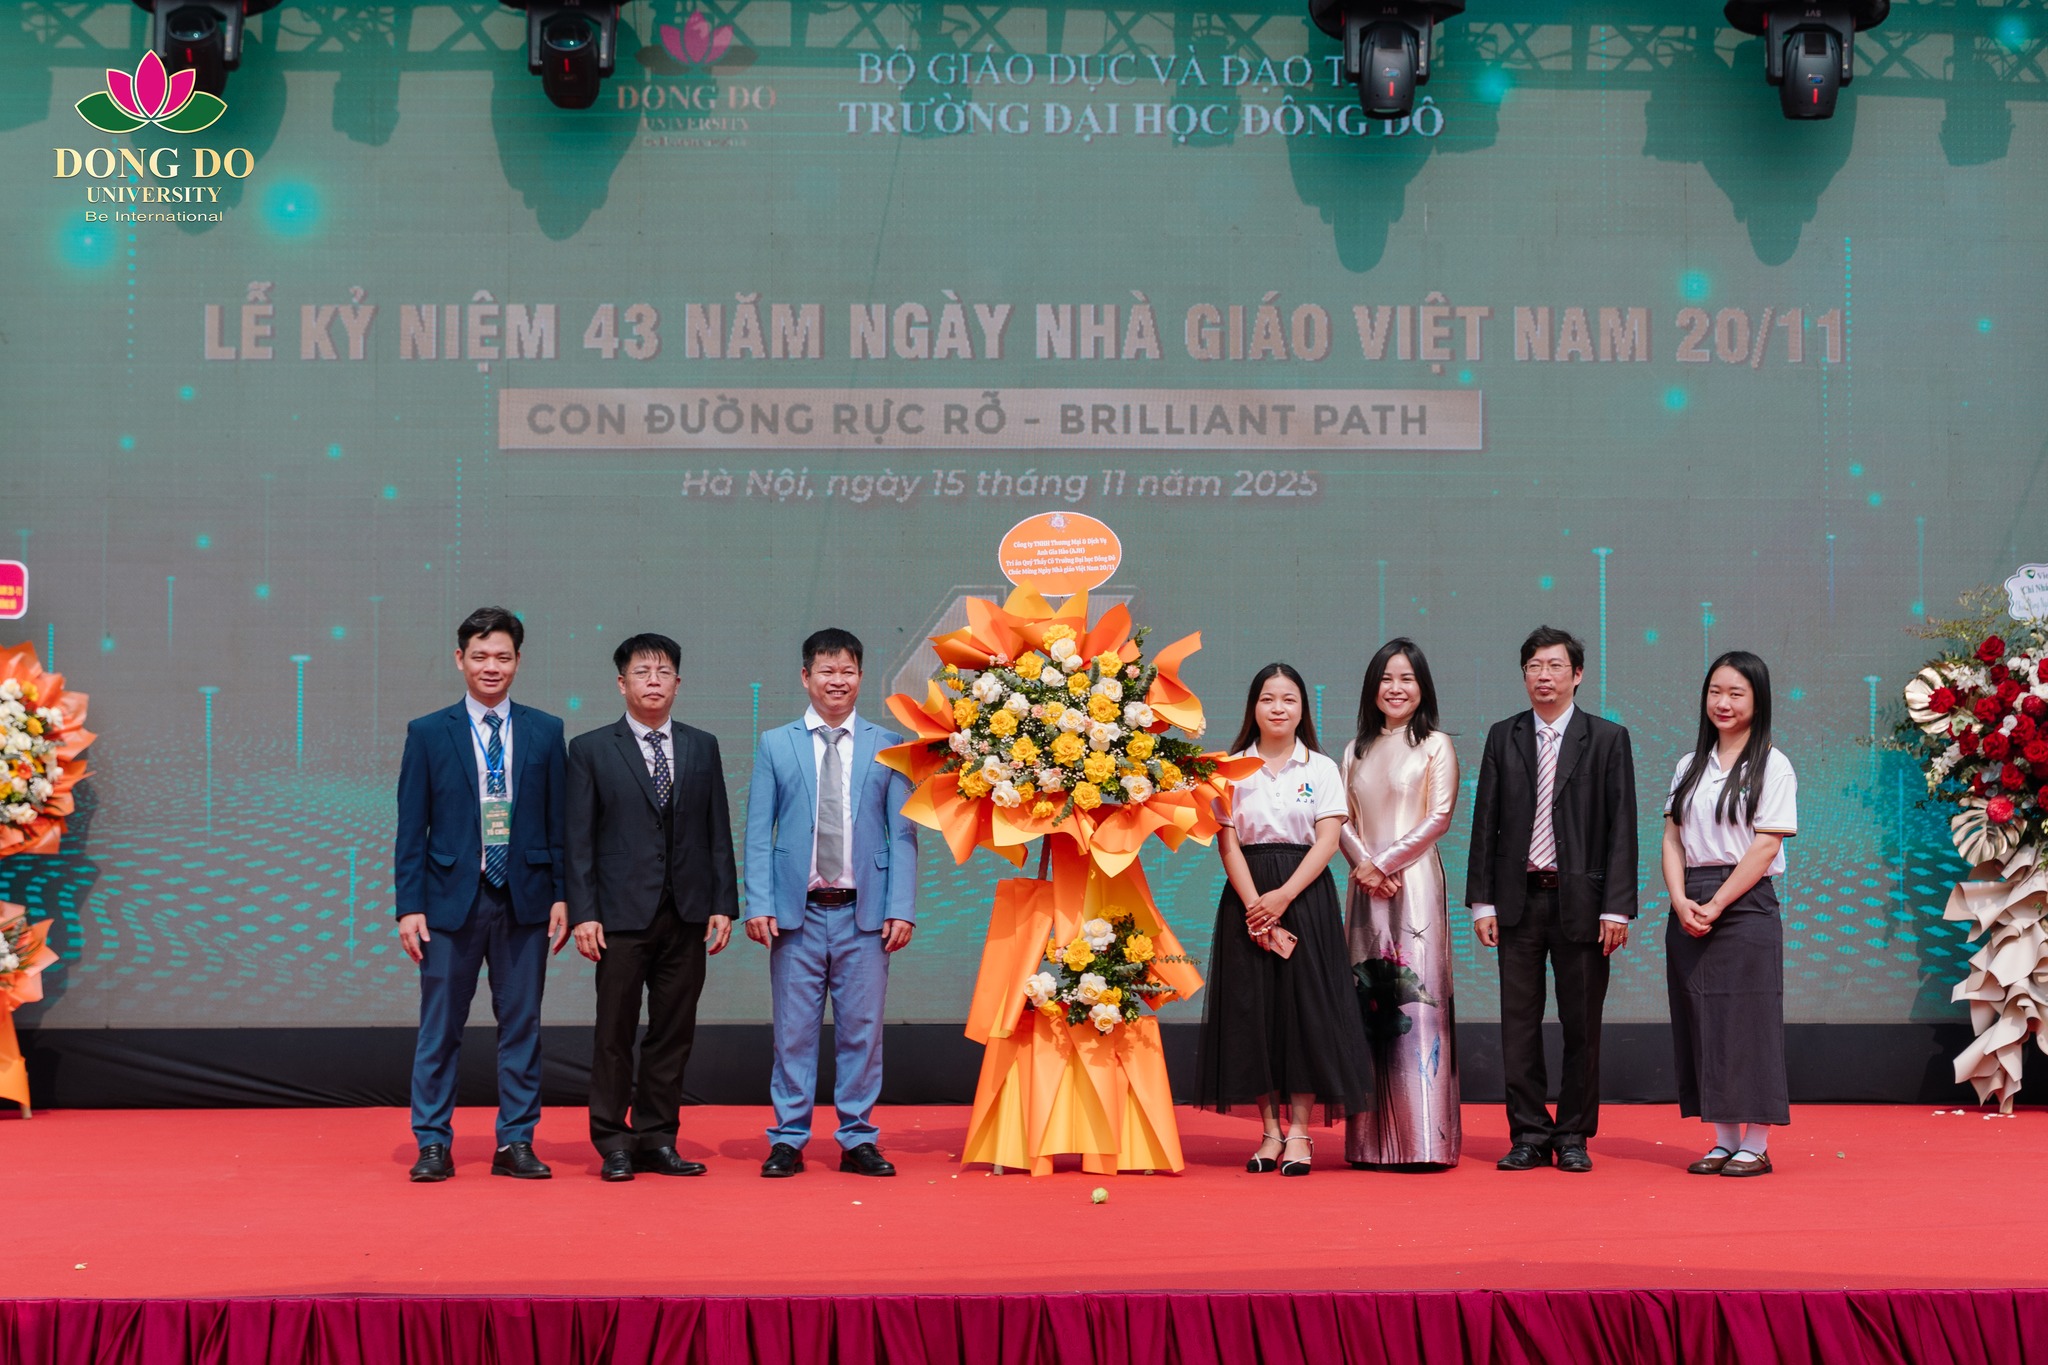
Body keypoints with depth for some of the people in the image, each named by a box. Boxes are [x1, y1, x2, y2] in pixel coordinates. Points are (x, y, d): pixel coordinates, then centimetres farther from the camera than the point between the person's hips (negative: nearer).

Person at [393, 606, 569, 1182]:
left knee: (521, 1025, 6)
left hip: (525, 899, 1)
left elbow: (558, 822, 7)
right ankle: (433, 1145, 11)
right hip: (451, 898, -1)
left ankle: (515, 1143, 14)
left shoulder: (545, 732, 7)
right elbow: (411, 828, 1)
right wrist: (409, 906, -5)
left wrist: (560, 896, 0)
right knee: (440, 1028, 2)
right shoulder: (428, 734, 3)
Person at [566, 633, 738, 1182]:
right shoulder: (590, 750, 3)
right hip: (622, 914, -3)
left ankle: (658, 1141, 14)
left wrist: (724, 904, 4)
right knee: (615, 1034, 0)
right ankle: (613, 1145, 9)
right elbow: (578, 840, 0)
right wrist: (583, 913, -8)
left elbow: (718, 832, 11)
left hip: (687, 915, 3)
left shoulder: (702, 747, 13)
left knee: (673, 1034, 6)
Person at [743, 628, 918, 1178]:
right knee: (794, 1030, 3)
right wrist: (759, 904, -6)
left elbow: (903, 834, 5)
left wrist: (901, 908, -4)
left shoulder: (887, 746, 6)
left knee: (862, 1029, 4)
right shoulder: (775, 746, 6)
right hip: (797, 910, 0)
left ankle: (857, 1139, 14)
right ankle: (788, 1139, 13)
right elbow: (758, 835, 5)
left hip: (864, 912, 0)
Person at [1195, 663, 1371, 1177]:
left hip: (1306, 895, -1)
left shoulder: (1322, 769, 5)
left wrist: (1283, 896, -14)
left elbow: (1327, 841, -3)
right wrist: (1255, 906, -12)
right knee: (1252, 1006, 0)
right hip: (1248, 897, 1)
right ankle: (1270, 1131, 8)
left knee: (1305, 1005, -4)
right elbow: (1228, 843, -1)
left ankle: (1298, 1133, 1)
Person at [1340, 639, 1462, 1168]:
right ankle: (1374, 1138, 5)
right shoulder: (1356, 751, 17)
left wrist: (1384, 863, -10)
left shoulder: (1436, 746, 4)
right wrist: (1364, 866, -8)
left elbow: (1439, 817, -5)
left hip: (1416, 882, -4)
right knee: (1370, 1000, 2)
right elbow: (1343, 821, 10)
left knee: (1416, 997, -9)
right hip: (1366, 885, 4)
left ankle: (1424, 1138, -8)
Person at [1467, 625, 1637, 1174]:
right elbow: (1486, 822, 8)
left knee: (1581, 1026, 4)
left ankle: (1573, 1137, 14)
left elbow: (1621, 829, -1)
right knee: (1519, 1023, 4)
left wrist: (1617, 908, -8)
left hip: (1580, 900, -2)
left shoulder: (1607, 739, 2)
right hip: (1518, 899, 2)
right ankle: (1528, 1135, 12)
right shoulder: (1503, 738, 9)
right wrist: (1481, 901, 1)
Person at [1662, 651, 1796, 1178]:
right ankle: (1723, 1141, 13)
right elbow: (1672, 839, 9)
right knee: (1701, 1023, 5)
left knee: (1747, 1021, -4)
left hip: (1745, 905, -5)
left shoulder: (1772, 766, -2)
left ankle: (1755, 1146, 1)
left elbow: (1766, 846, -9)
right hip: (1689, 910, 5)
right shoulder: (1689, 767, 13)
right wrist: (1681, 901, -7)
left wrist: (1716, 906, -14)